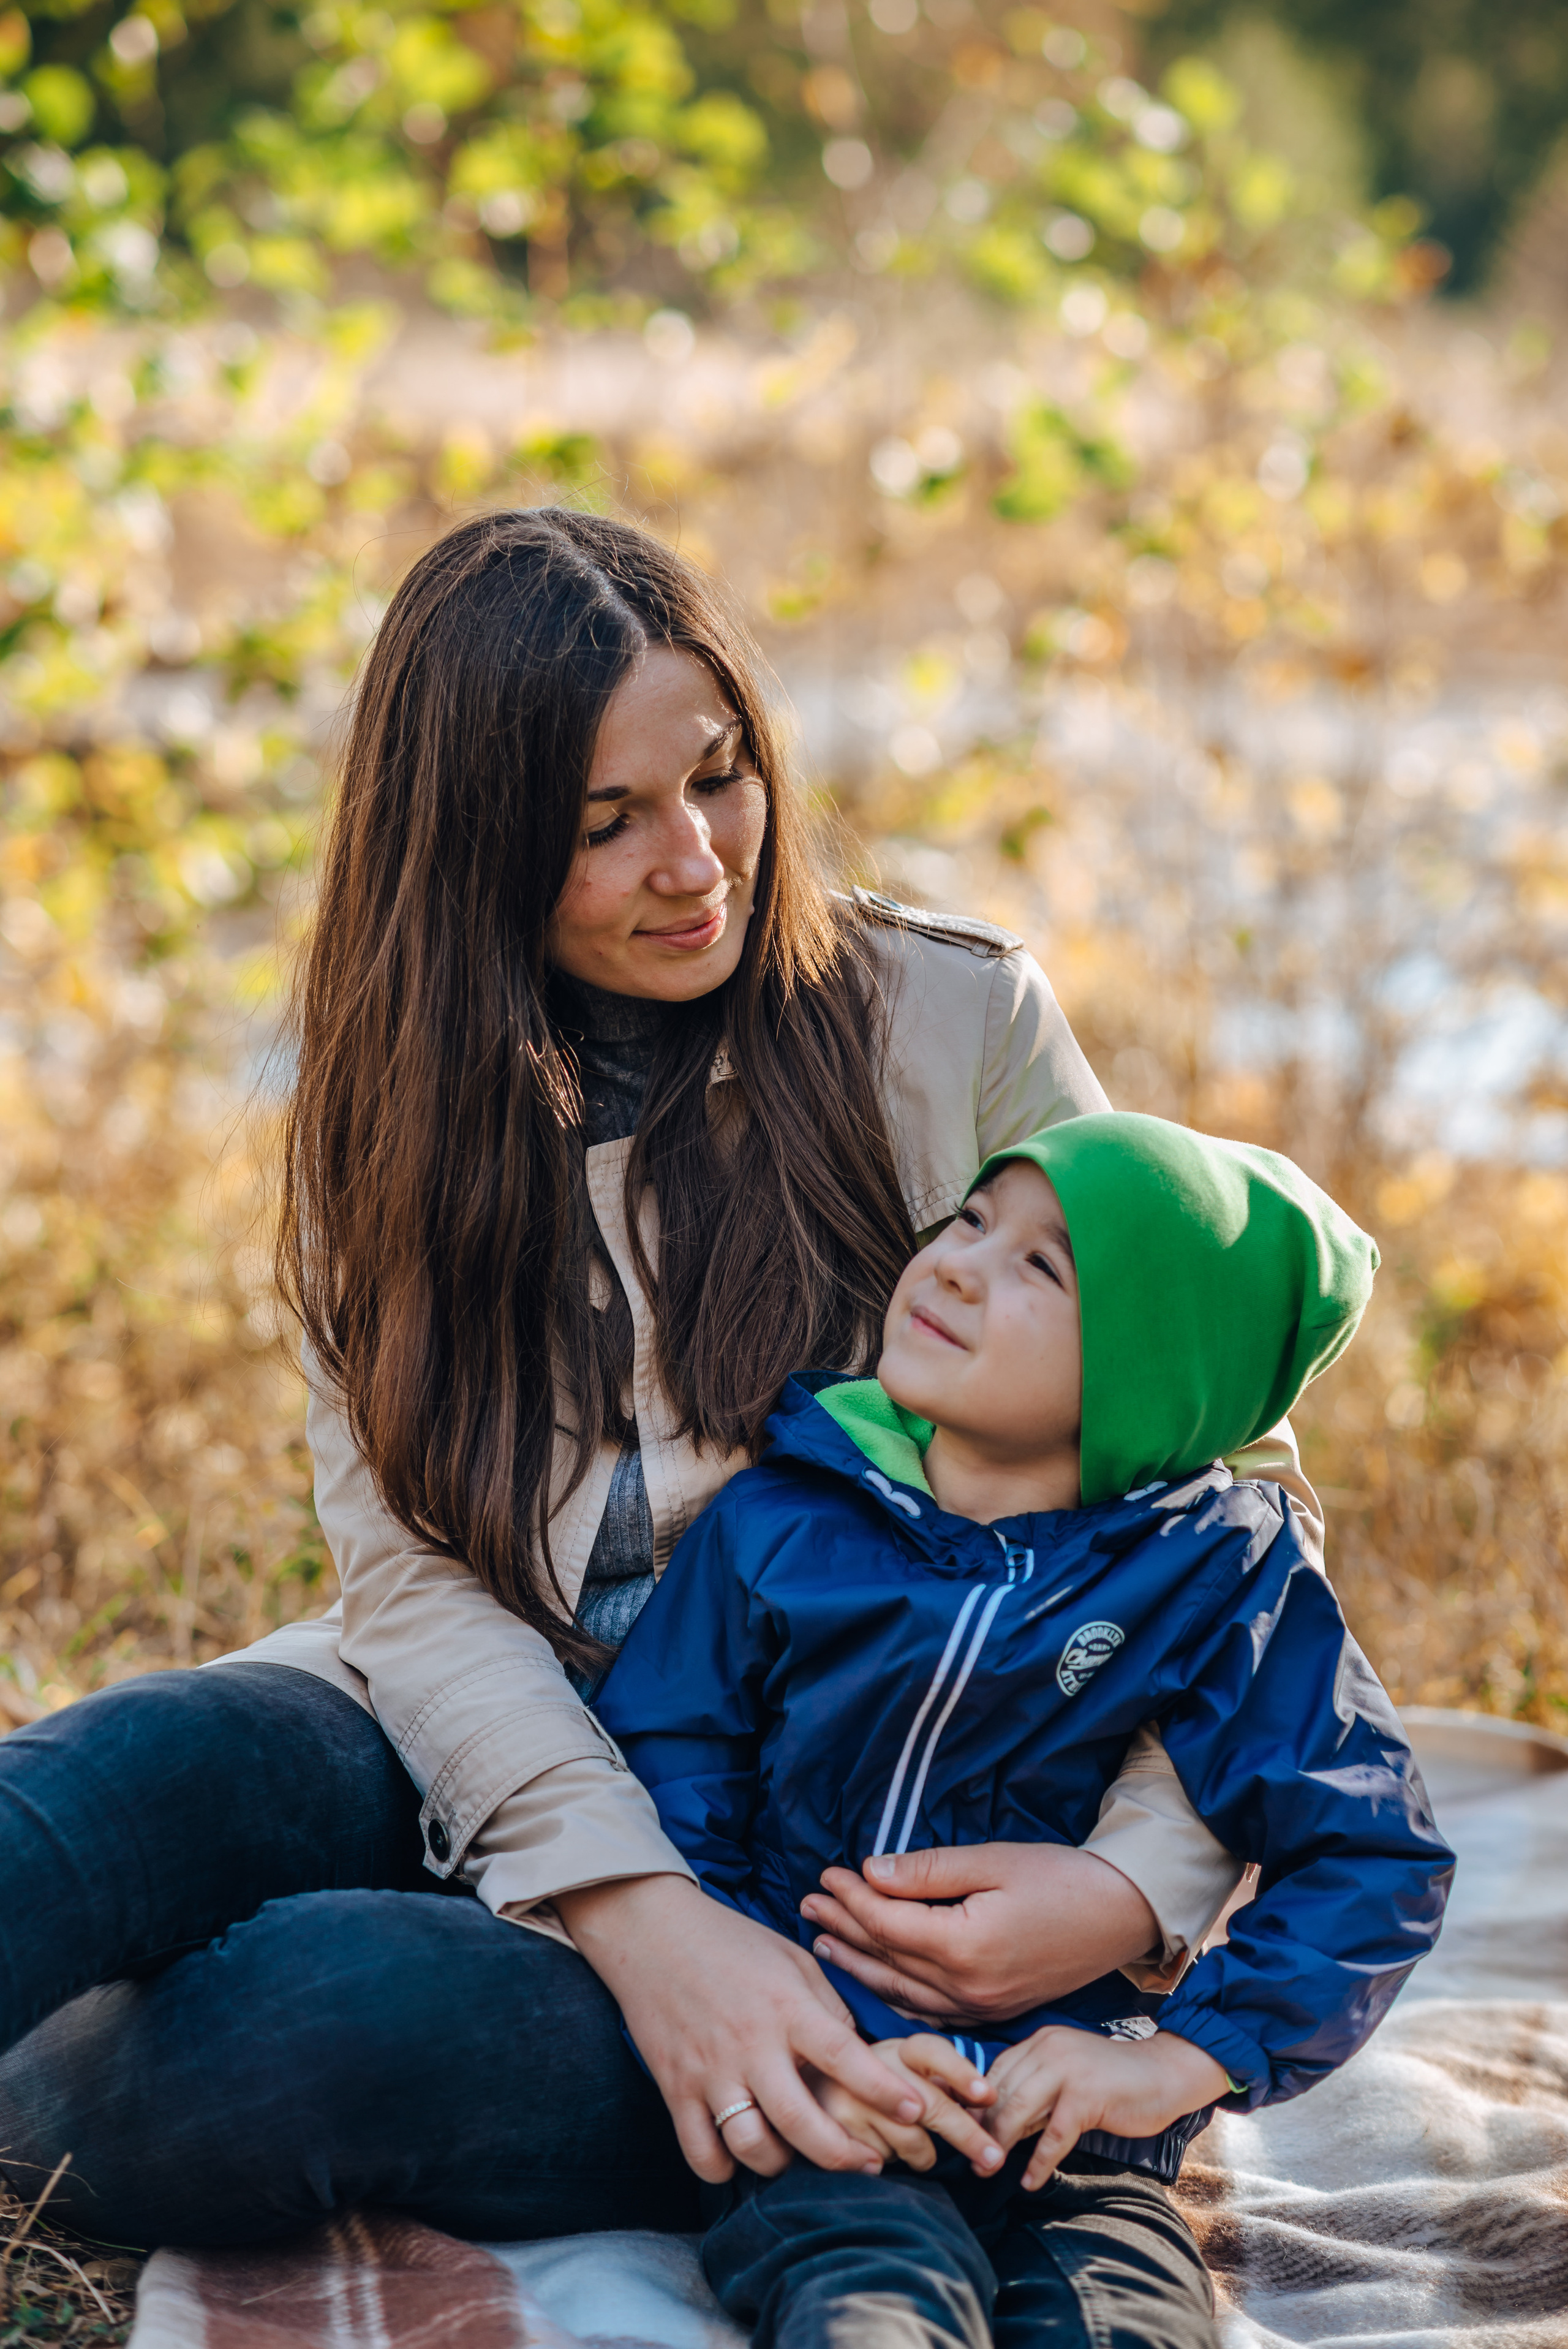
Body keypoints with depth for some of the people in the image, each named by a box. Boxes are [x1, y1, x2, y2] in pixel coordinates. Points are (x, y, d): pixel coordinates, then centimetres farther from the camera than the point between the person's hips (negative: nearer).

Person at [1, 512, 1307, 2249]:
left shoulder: (956, 1024, -2)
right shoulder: (395, 1090, 5)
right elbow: (407, 1569, -5)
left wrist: (1136, 1881, -17)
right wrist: (639, 1910, -23)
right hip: (479, 1763, 3)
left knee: (301, 2009, -30)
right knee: (145, 1765, -31)